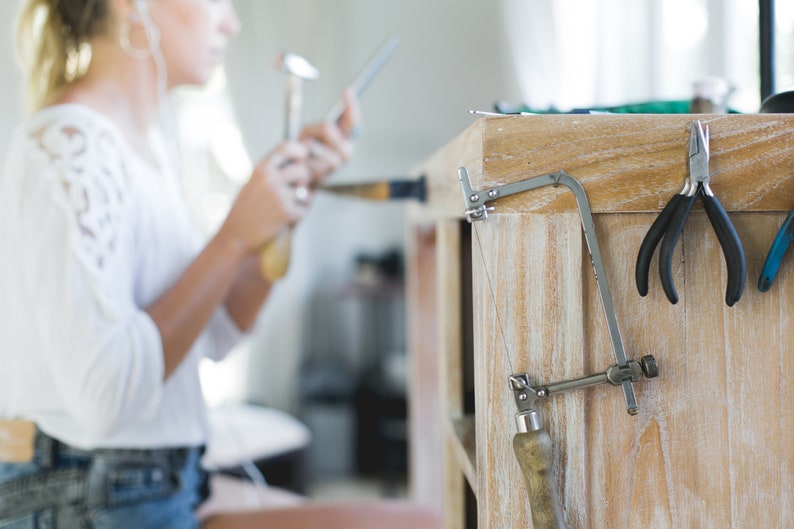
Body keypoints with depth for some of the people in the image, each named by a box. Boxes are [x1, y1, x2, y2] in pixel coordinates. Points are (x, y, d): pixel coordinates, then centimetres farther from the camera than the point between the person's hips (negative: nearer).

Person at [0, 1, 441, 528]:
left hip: (168, 485, 10)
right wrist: (236, 238, -21)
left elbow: (218, 332, 13)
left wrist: (294, 185, 3)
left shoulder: (149, 136, 11)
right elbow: (103, 396, -26)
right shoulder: (70, 147, -18)